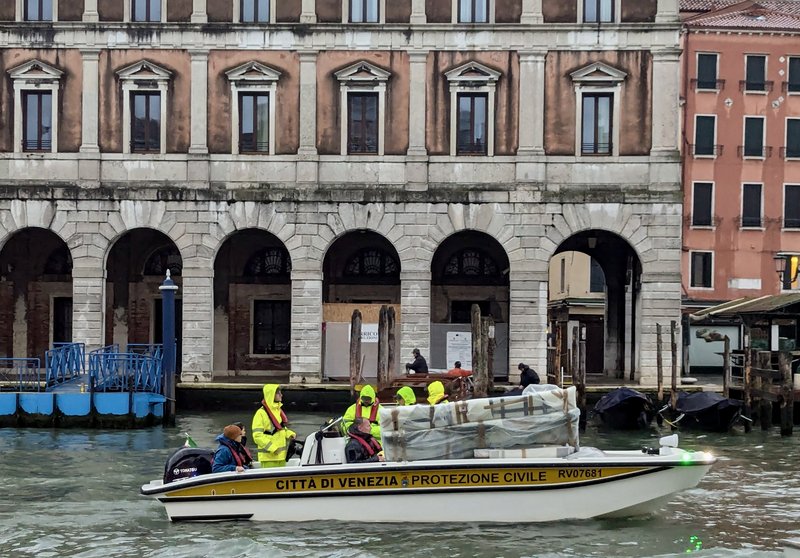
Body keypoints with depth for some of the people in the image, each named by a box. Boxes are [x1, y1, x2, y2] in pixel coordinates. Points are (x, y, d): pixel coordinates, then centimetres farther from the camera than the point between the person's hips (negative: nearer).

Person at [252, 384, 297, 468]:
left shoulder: (279, 410, 13)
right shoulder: (261, 413, -13)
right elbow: (257, 436, -17)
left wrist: (290, 434, 6)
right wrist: (272, 448, -21)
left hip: (281, 455, 8)